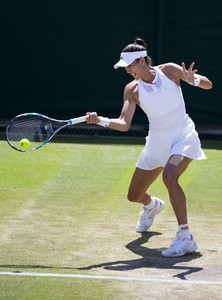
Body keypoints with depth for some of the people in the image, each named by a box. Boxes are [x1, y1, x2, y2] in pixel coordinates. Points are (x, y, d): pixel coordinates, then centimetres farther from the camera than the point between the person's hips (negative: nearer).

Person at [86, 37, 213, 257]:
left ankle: (185, 238, -31)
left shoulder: (169, 70, -10)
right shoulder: (132, 90, -4)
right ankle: (152, 206, 52)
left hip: (183, 137, -4)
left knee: (169, 177, -35)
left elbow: (208, 84, -7)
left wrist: (193, 80, -29)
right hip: (157, 142, 5)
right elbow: (124, 124, -13)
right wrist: (100, 120, -30)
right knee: (134, 196, 10)